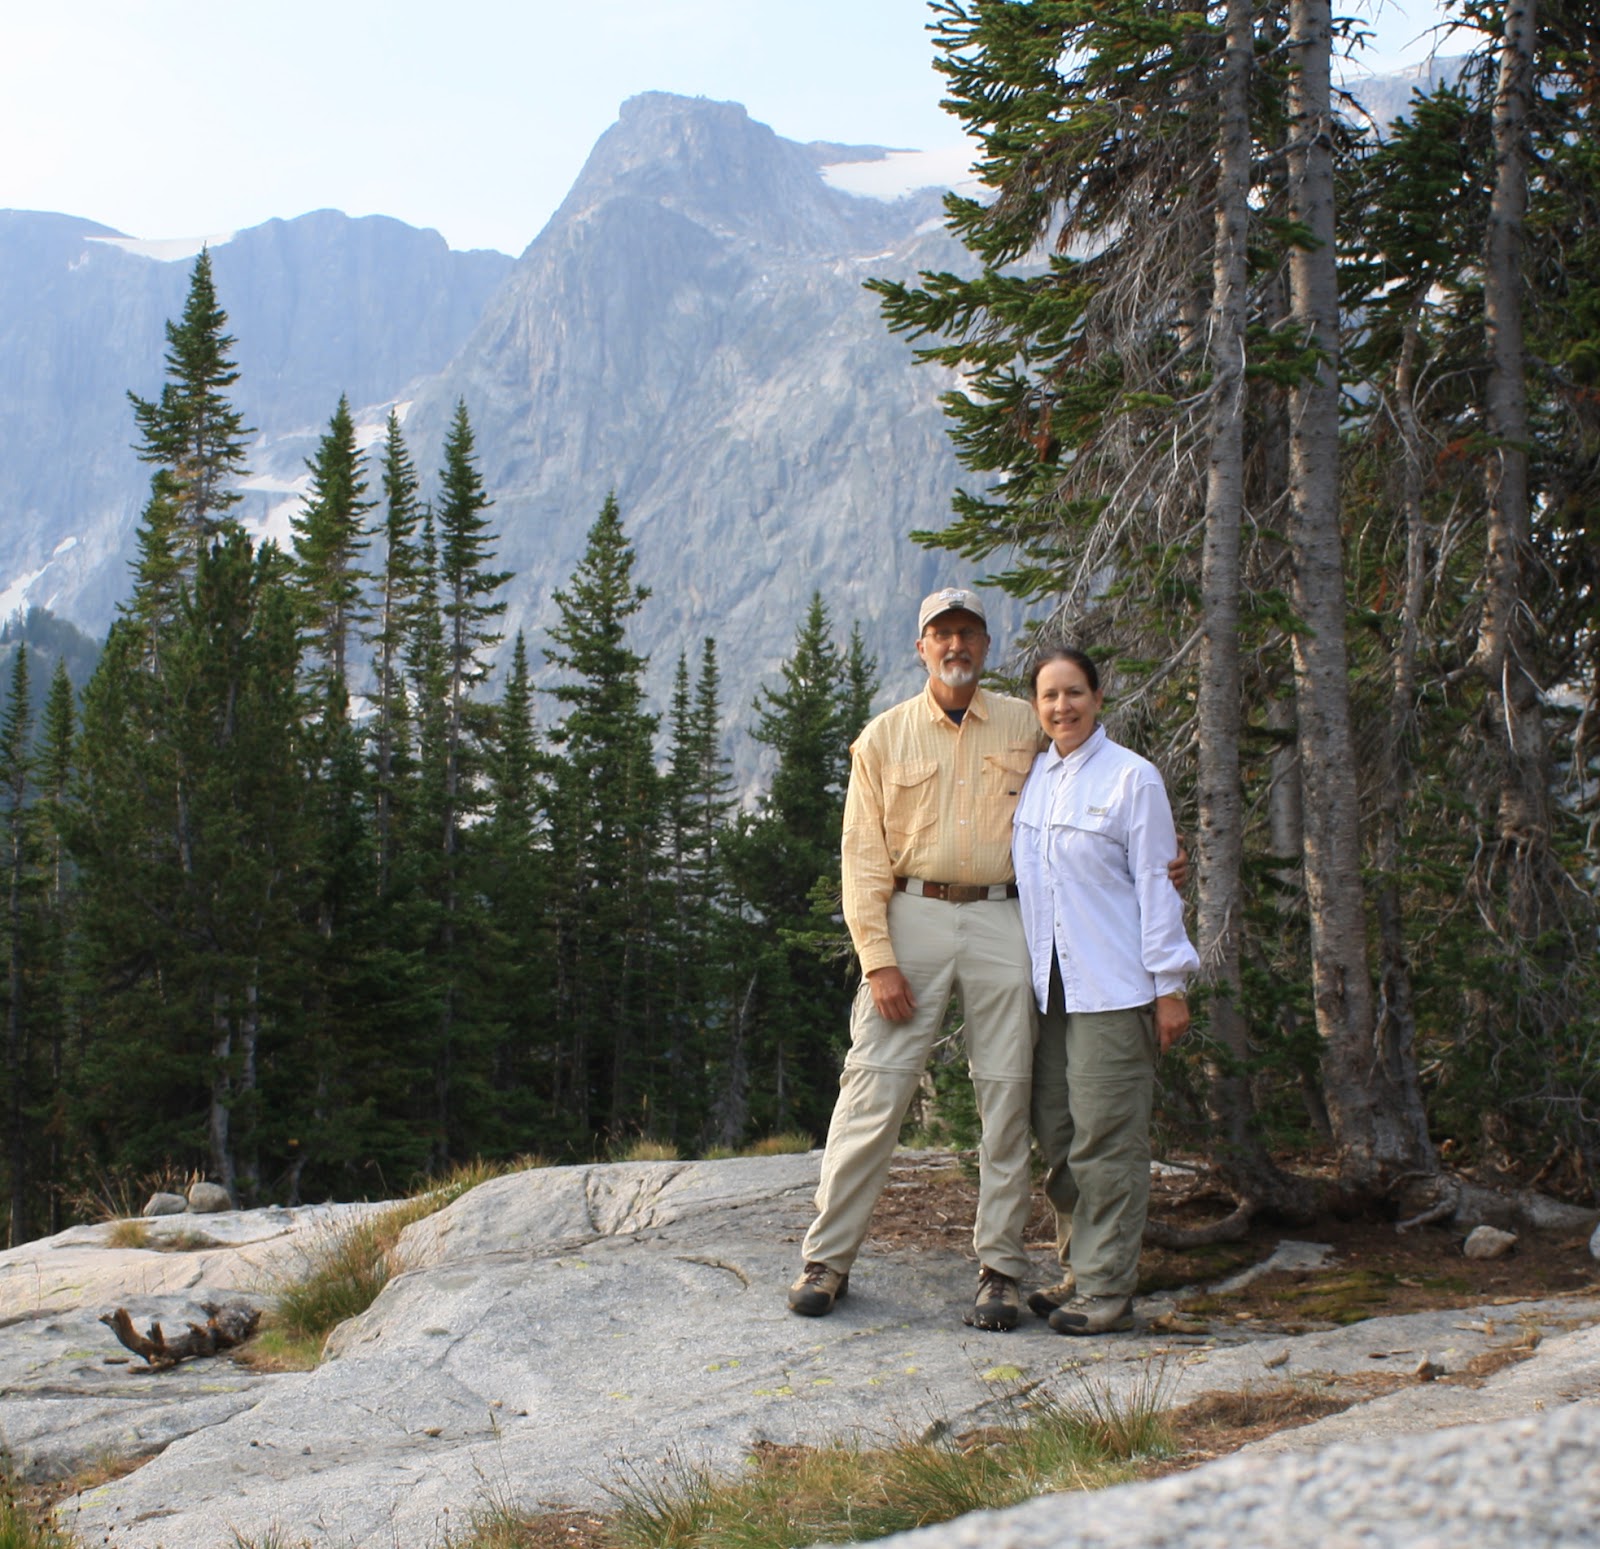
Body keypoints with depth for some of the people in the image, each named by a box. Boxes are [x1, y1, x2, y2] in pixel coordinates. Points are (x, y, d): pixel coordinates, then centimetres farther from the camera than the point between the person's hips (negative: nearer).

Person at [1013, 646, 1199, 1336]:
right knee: (1056, 1135, 6)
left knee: (1106, 1137, -5)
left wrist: (1170, 986, -7)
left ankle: (1108, 1288, 1)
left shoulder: (1133, 777, -3)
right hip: (1048, 985, 6)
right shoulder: (1030, 777, 13)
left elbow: (1155, 884, -4)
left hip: (1114, 987, -6)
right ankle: (1077, 1272, 17)